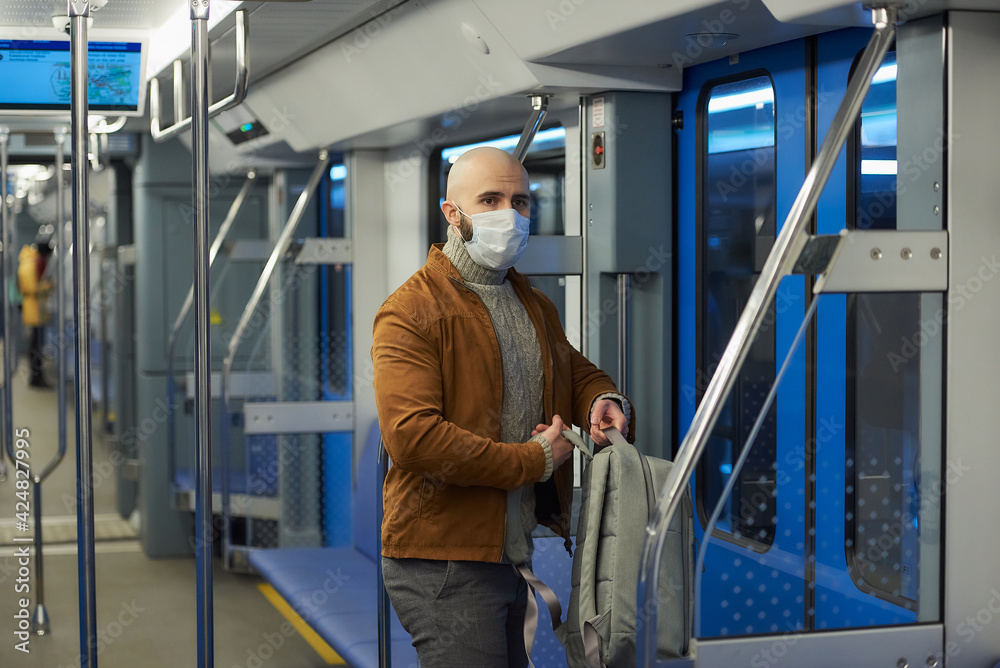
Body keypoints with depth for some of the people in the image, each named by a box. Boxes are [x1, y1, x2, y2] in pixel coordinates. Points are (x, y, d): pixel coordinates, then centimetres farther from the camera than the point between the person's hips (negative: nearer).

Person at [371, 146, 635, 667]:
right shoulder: (410, 311, -12)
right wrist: (536, 460, -18)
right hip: (443, 561, -8)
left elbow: (577, 371, 29)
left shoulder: (535, 305, 17)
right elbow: (411, 436, -23)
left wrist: (602, 401, 1)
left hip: (515, 555, 8)